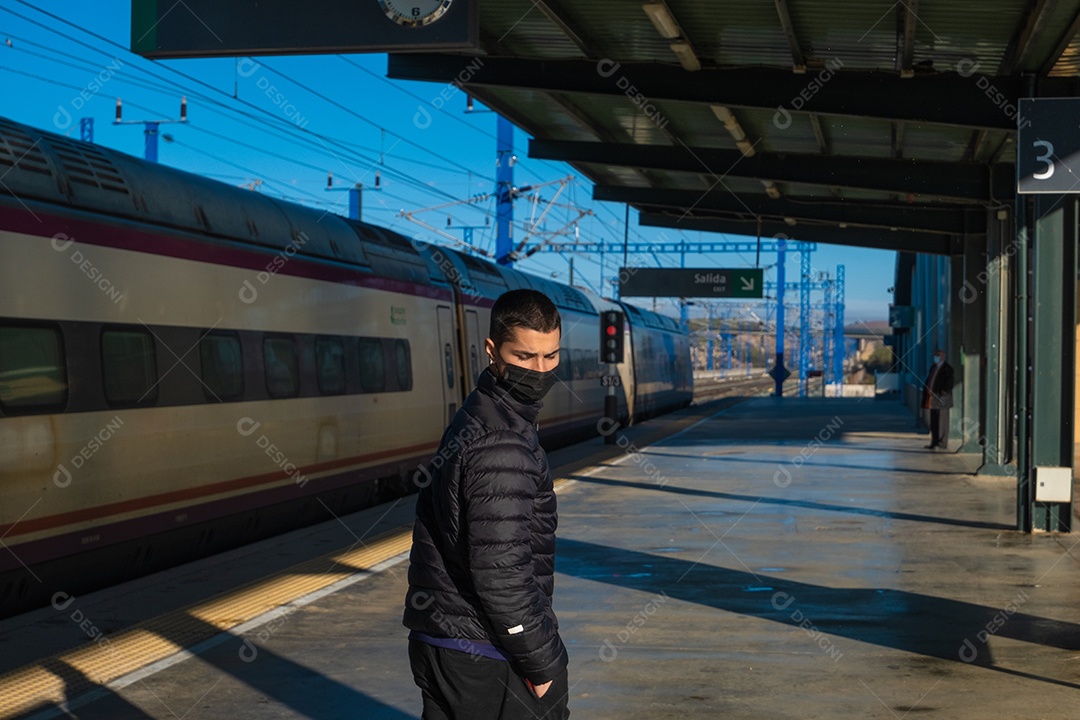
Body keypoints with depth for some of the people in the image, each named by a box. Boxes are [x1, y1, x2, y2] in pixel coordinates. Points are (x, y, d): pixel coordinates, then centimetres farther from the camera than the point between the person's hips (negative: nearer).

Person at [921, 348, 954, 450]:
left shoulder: (947, 368, -6)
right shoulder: (933, 367, 17)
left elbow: (949, 383, -11)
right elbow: (929, 380, 18)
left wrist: (942, 393, -18)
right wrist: (926, 390, 6)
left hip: (941, 399, -8)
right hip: (932, 399, 8)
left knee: (942, 421, -4)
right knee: (933, 422, 10)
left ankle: (942, 443, -1)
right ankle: (934, 442, 16)